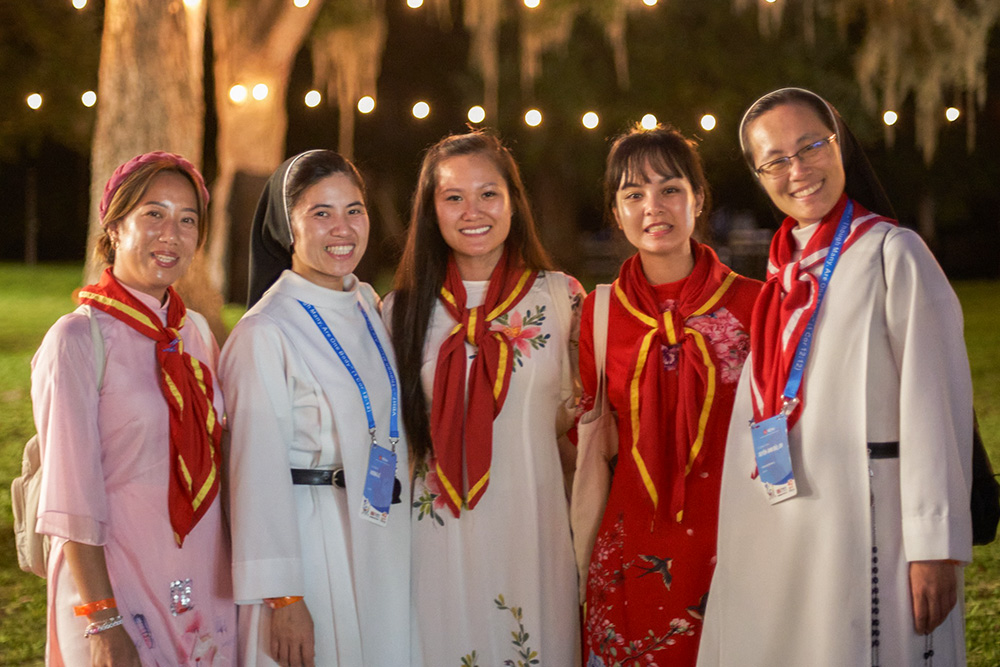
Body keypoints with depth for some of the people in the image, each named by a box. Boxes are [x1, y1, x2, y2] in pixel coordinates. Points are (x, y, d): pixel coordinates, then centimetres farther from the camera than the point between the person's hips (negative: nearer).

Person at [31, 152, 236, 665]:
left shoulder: (196, 333, 7)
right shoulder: (78, 341, -12)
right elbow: (72, 501, -15)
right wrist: (101, 622, -18)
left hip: (205, 585, 6)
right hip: (120, 586, -6)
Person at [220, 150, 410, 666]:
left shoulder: (367, 308, 9)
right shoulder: (264, 333, -14)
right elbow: (257, 473, -15)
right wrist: (281, 597, -17)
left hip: (381, 541, 7)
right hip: (307, 542, -7)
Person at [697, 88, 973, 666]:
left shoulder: (892, 254, -7)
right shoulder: (787, 272, 13)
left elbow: (935, 407, -12)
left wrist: (936, 546, -16)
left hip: (867, 527, -6)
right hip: (780, 540, 6)